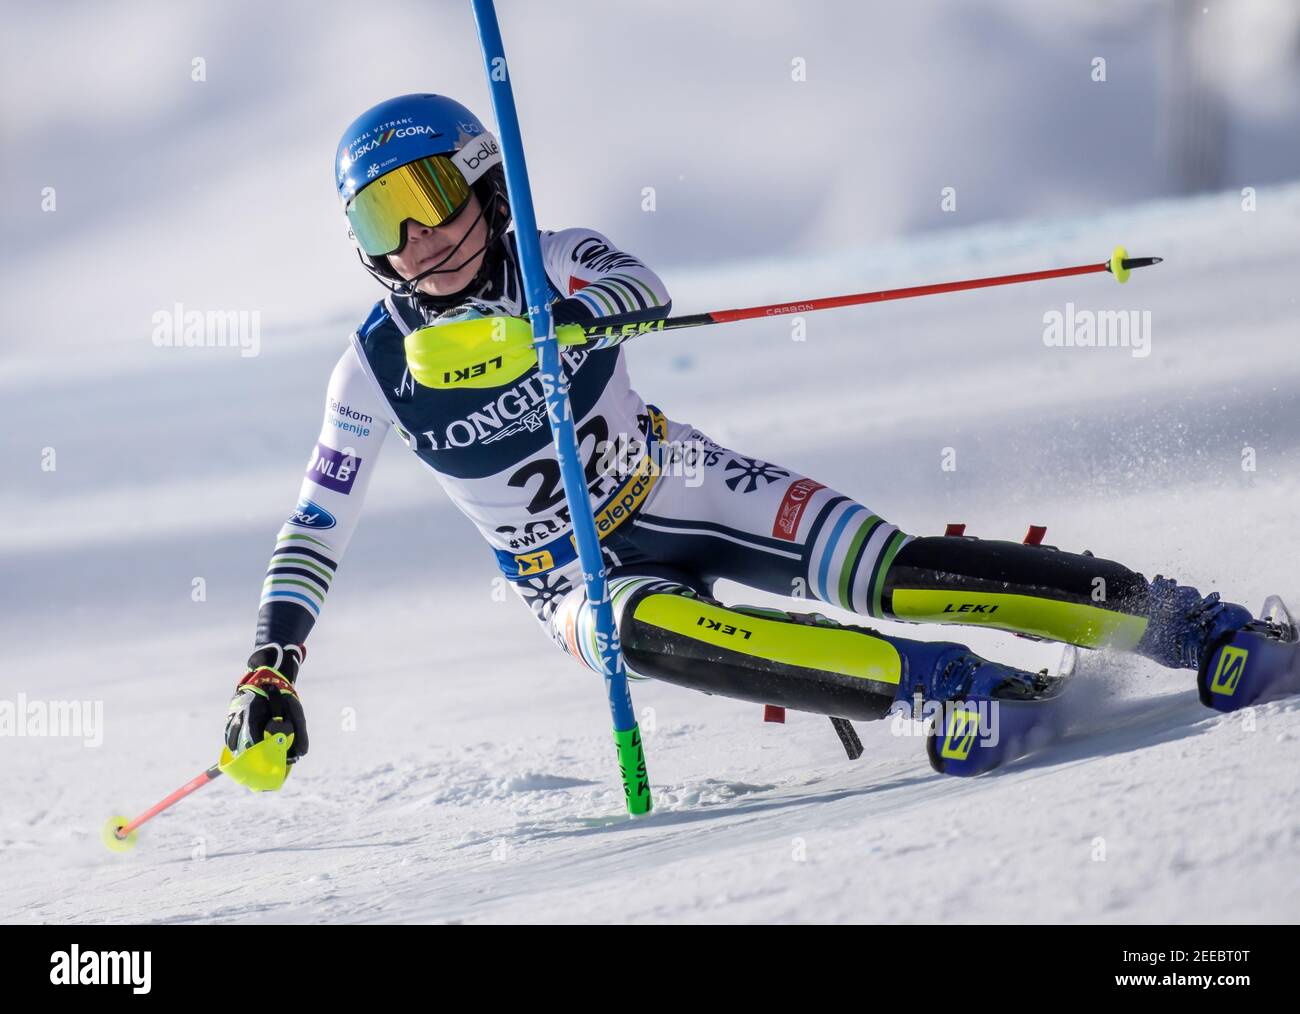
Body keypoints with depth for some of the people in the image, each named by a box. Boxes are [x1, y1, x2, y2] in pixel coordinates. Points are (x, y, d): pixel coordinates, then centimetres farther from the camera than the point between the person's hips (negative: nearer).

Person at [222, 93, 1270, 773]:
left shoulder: (558, 262, -11)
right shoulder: (376, 369, -9)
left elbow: (644, 294, -34)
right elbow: (314, 533, -3)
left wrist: (539, 323, -54)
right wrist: (270, 671, -12)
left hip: (676, 490, 0)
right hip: (570, 571, 0)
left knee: (893, 573, -20)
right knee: (637, 627, -36)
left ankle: (1173, 618, -13)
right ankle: (939, 685, -39)